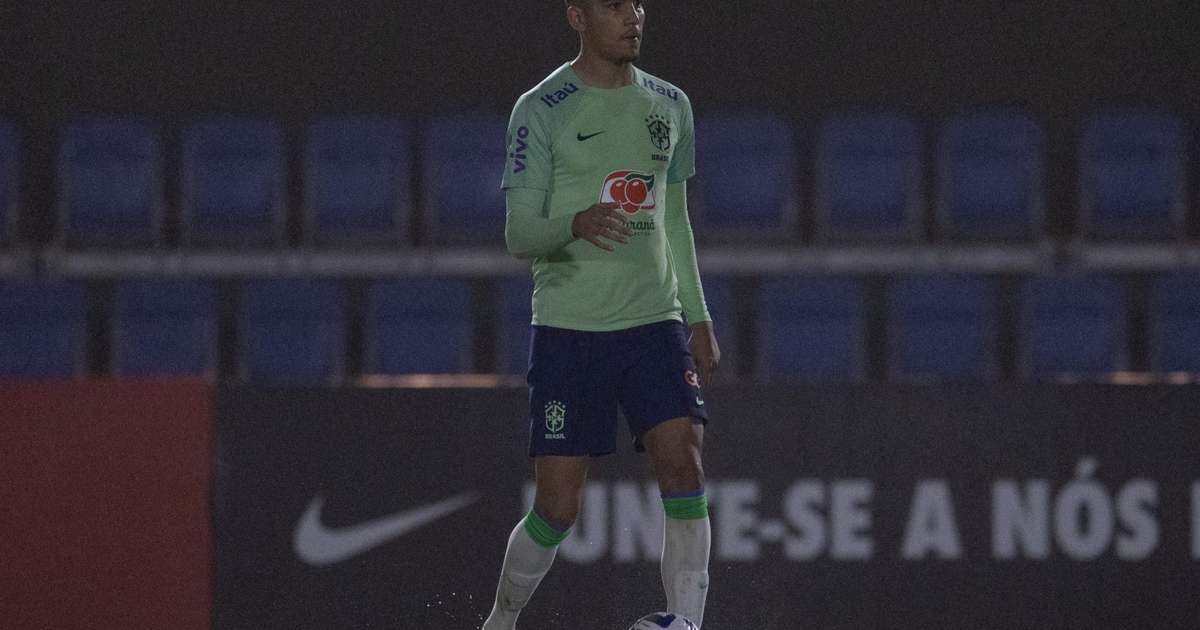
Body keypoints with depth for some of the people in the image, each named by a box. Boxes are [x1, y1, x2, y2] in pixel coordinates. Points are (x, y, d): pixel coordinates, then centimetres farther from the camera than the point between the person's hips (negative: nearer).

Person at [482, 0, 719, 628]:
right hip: (568, 331, -4)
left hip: (655, 323, 4)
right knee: (558, 506, -3)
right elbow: (518, 234, -9)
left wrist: (699, 317, 18)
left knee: (683, 462, -17)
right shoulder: (540, 111, -4)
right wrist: (576, 225, -30)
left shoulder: (669, 105, 12)